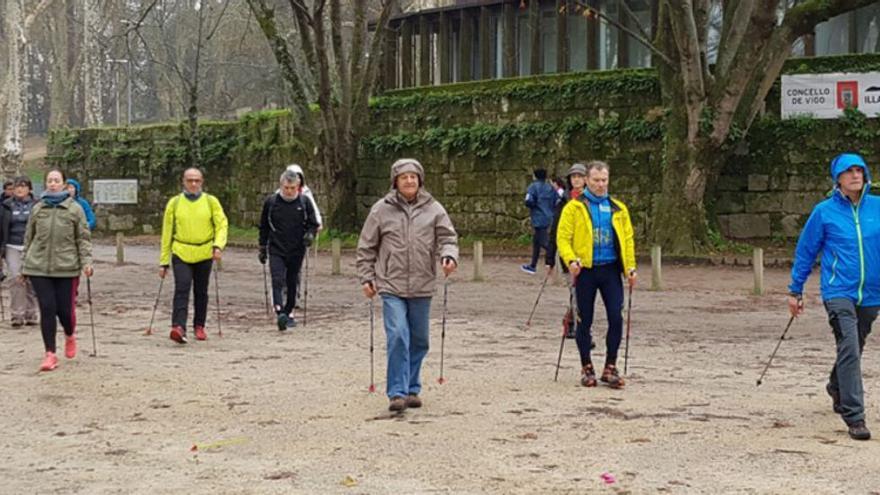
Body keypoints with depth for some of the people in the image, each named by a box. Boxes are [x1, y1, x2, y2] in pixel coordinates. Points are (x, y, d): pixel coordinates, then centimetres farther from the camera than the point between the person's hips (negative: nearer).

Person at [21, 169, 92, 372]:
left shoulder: (75, 209, 2)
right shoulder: (37, 209, 8)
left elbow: (83, 238, 2)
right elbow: (29, 238, 15)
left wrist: (86, 261, -10)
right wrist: (24, 264, 15)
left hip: (65, 267, -2)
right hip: (39, 267, 2)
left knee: (64, 309, 0)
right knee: (47, 309, -3)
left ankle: (70, 337, 34)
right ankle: (50, 354, 5)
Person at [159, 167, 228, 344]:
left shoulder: (211, 202, 4)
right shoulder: (174, 203, 3)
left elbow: (222, 224, 0)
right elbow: (167, 233, 6)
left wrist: (218, 245, -19)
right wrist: (164, 261, 4)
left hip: (204, 254, 1)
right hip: (181, 254, -1)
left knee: (201, 292, 11)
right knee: (182, 289, -16)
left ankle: (199, 326, 26)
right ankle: (178, 327, -25)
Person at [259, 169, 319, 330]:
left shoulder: (304, 202, 0)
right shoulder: (271, 202, 0)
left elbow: (313, 224, 9)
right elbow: (264, 227, 10)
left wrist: (310, 234, -13)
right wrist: (262, 249, 10)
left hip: (297, 251, 1)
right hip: (276, 250, -1)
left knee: (292, 283, 10)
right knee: (277, 281, -18)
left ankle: (289, 313, 23)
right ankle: (280, 312, -29)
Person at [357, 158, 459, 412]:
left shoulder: (433, 209, 4)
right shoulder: (381, 209, 2)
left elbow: (447, 237, 4)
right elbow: (366, 247, 8)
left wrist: (449, 256, -17)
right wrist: (366, 277, 4)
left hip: (422, 287, 3)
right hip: (392, 287, -2)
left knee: (419, 341, 11)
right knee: (397, 337, -14)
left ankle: (412, 389, 25)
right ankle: (397, 392, -9)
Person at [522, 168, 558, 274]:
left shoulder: (533, 187, -7)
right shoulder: (550, 188, 11)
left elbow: (528, 202, -19)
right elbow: (557, 202, 8)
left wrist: (533, 206, 2)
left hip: (539, 219, -8)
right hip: (549, 219, 8)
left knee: (544, 242, -10)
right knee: (536, 241, 19)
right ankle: (532, 266, 27)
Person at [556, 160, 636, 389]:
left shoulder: (618, 208, 10)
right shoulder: (574, 207, 1)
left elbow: (627, 238, 11)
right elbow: (563, 237, -4)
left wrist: (630, 267, 2)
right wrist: (571, 260, -20)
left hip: (611, 269, 2)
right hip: (585, 270, -2)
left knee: (616, 317, -6)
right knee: (585, 321, 5)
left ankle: (610, 367, 6)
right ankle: (586, 368, 17)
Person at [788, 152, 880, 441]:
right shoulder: (825, 211, -4)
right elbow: (805, 252, 4)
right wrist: (795, 291, 6)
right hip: (838, 292, -4)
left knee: (853, 350, 19)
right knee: (849, 349, -17)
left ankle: (837, 389, 47)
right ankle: (854, 416, -14)